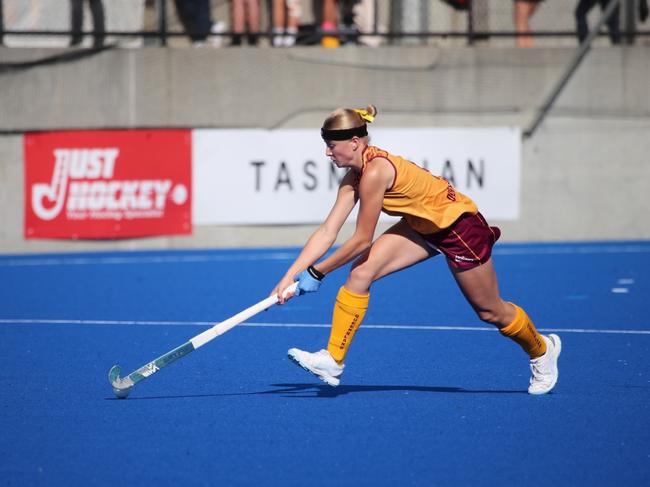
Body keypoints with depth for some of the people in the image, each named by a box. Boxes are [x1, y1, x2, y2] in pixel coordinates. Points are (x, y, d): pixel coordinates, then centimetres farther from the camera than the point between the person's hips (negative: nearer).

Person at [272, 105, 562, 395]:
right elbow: (327, 232, -6)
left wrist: (317, 273, -17)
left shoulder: (375, 172, -32)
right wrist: (290, 276, -12)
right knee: (359, 273, -11)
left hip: (460, 226, -8)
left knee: (490, 311, 9)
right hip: (422, 226, 8)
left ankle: (542, 350, 37)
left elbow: (361, 241, -26)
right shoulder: (354, 177, -6)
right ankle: (333, 360, -9)